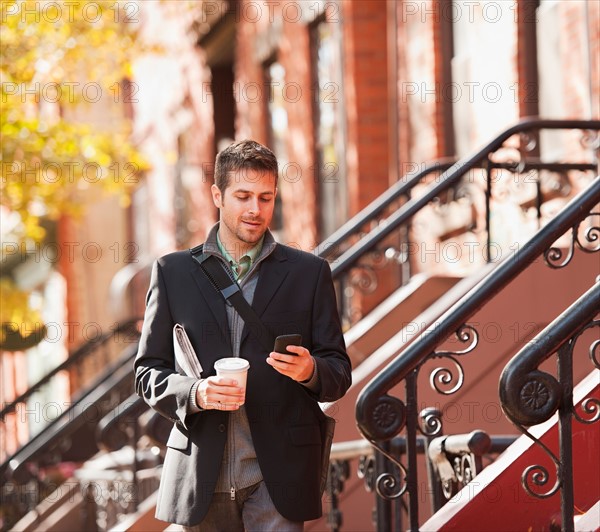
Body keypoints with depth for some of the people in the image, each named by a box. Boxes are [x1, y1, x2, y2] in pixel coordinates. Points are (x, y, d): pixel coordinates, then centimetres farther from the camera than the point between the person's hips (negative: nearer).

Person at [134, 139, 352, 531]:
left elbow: (339, 373, 8)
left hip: (277, 477, -1)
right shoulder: (173, 272, 8)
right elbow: (148, 373, 7)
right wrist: (196, 393, -14)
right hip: (202, 478, 1)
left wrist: (310, 371, -15)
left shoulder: (309, 273, 8)